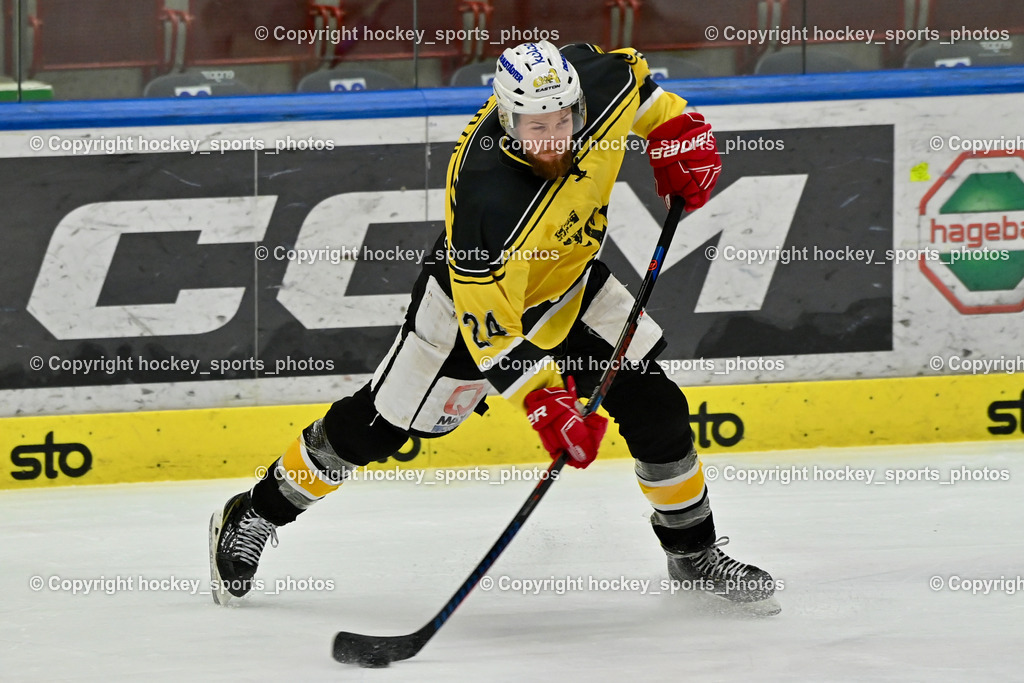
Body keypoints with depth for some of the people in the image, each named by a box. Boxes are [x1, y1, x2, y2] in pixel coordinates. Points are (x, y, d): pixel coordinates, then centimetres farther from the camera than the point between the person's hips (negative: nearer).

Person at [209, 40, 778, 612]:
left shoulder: (601, 84, -26)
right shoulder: (489, 199, -42)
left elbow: (630, 74, 2)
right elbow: (488, 327, -35)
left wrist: (677, 128, -4)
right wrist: (543, 401, -40)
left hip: (569, 278, 6)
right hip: (476, 293, -5)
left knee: (656, 408, -1)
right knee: (378, 425, 4)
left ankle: (695, 552, 19)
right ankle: (252, 518, 24)